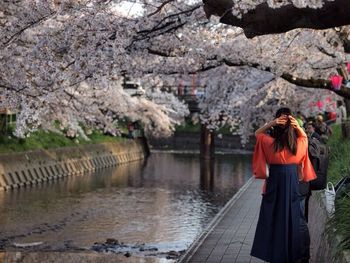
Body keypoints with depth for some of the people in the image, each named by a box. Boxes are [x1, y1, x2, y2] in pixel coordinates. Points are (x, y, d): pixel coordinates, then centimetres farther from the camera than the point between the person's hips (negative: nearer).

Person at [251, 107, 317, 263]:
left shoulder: (271, 143, -14)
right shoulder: (299, 143, -8)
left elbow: (257, 133, 3)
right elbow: (305, 137, 16)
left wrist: (271, 123, -14)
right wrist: (298, 126, -5)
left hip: (275, 181, -2)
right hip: (293, 181, 2)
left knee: (274, 217, 9)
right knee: (293, 216, 12)